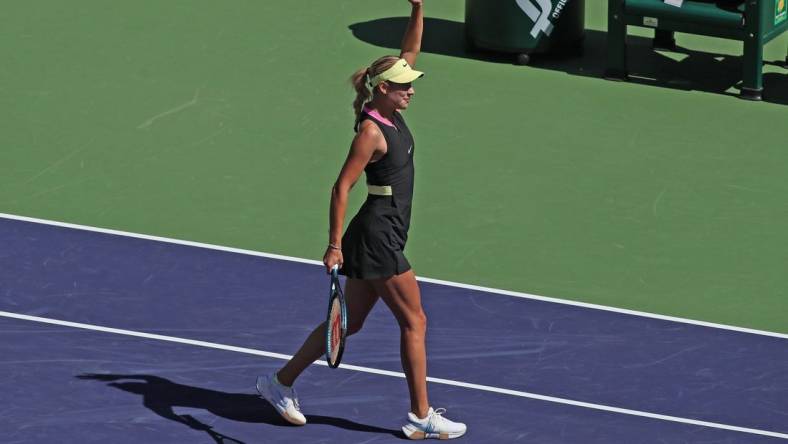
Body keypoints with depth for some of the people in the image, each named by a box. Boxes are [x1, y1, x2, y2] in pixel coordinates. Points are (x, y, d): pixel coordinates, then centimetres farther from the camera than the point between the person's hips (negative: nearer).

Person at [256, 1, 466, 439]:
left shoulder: (392, 113, 6)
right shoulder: (371, 132, -18)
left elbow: (410, 52, 14)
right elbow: (342, 187, -20)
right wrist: (335, 244, -23)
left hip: (385, 236, 10)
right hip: (377, 237, -10)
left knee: (349, 323, 16)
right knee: (414, 322, -3)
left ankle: (281, 382, 24)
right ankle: (422, 417, 3)